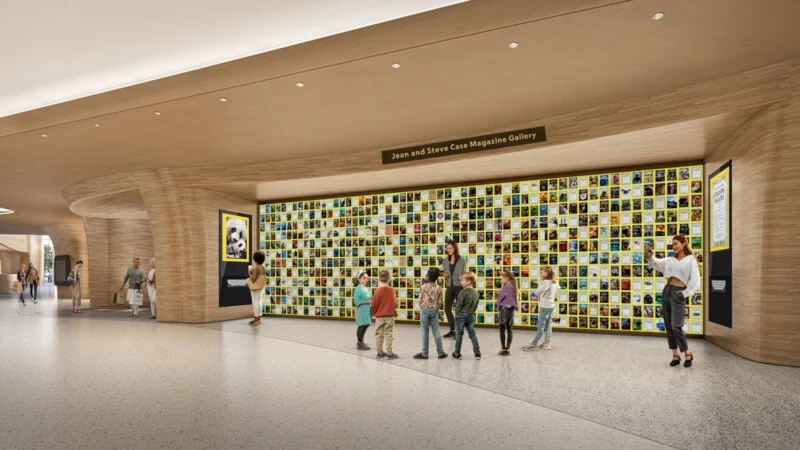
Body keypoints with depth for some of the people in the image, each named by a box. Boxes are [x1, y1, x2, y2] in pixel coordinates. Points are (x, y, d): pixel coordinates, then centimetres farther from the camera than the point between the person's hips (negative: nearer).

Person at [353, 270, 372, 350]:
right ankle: (359, 344, 12)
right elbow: (357, 301, -18)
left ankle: (361, 342, 30)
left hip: (367, 310, 9)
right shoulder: (358, 289, -14)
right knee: (361, 326, 1)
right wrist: (368, 301, -20)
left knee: (366, 325, 15)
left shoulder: (366, 288, 12)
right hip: (361, 310, -9)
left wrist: (371, 299, 1)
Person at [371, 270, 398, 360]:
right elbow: (395, 303, 2)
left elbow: (374, 305, -7)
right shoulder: (392, 290, -8)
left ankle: (380, 352, 18)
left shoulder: (378, 291, -12)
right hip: (390, 316, 0)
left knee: (379, 334, 12)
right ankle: (390, 353, 5)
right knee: (389, 334, 6)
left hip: (379, 317, 0)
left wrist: (374, 313, 11)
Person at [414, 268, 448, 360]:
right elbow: (440, 302, -1)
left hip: (425, 310, -2)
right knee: (436, 332, 8)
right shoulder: (439, 288, -3)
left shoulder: (424, 287, -9)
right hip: (434, 310, 2)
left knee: (425, 332, 4)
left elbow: (420, 300, -5)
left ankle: (425, 353, 11)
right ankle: (440, 353, 13)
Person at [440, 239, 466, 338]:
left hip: (459, 286, -4)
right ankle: (452, 330, 22)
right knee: (447, 308, 6)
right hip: (449, 286, 4)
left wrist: (462, 277, -22)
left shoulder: (462, 261, -5)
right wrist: (443, 274, -6)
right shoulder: (445, 260, 6)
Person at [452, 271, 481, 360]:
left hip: (461, 315, -6)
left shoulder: (463, 292, -17)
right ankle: (477, 354, 13)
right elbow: (475, 306, 10)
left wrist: (457, 313, -1)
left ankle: (457, 354, 13)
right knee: (472, 334, 13)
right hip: (471, 315, 6)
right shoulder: (476, 293, 5)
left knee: (459, 334, 5)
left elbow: (459, 305, -15)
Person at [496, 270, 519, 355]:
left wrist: (498, 307, 7)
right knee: (509, 330, 8)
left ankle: (503, 349, 4)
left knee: (502, 330, 1)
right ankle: (508, 349, 13)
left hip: (504, 309, -7)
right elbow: (514, 299, 12)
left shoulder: (505, 287, -14)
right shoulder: (513, 287, 8)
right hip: (511, 310, 7)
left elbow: (500, 298, -8)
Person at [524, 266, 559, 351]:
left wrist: (541, 281, -14)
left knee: (541, 326, -3)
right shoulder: (554, 282, 7)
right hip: (551, 306, 9)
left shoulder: (546, 282, -20)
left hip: (545, 307, -9)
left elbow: (538, 292, -20)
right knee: (548, 325, 11)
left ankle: (534, 344, 2)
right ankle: (547, 343, 16)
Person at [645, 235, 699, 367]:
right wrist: (649, 255, -14)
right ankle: (675, 355, 14)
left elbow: (695, 280, -4)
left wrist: (686, 294, -8)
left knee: (676, 326, -11)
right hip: (666, 291, 6)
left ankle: (688, 354, 8)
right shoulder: (670, 260, 15)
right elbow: (657, 263, 4)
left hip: (678, 293, -6)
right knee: (668, 326, 6)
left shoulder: (690, 259, 0)